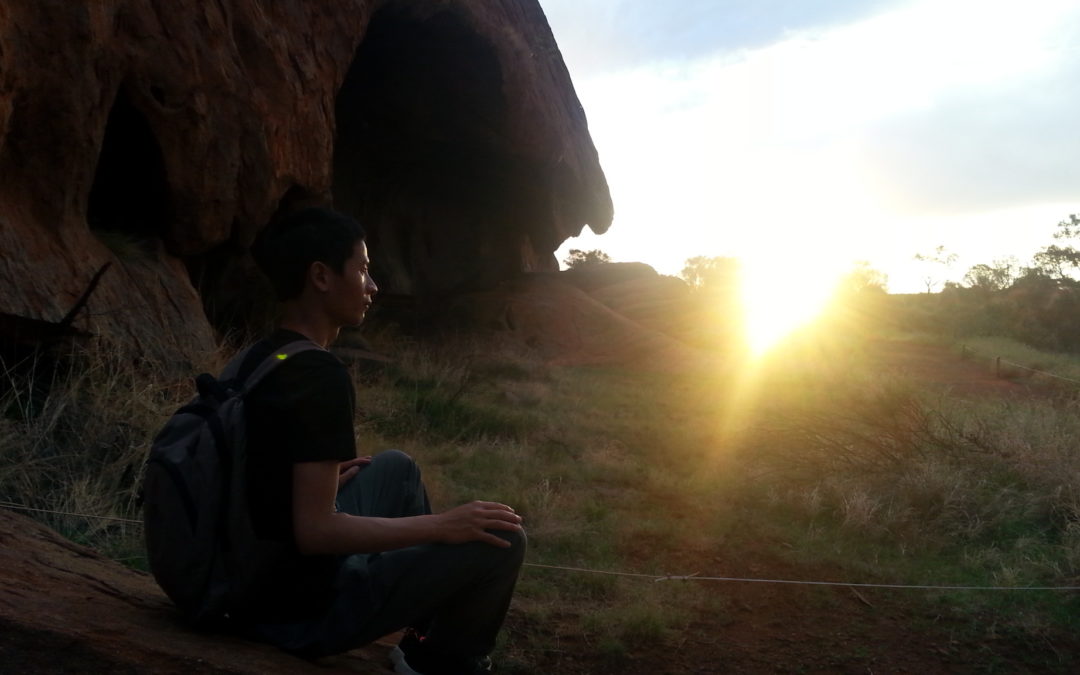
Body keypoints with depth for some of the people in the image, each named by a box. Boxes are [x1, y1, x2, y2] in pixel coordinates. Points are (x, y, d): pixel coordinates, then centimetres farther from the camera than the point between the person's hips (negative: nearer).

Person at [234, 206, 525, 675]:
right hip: (305, 609, -9)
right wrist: (442, 525, -20)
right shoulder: (320, 376, -24)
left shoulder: (258, 359, 3)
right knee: (500, 540, -7)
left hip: (257, 584, 9)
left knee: (396, 467, 25)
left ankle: (431, 629, 33)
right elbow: (315, 530, -27)